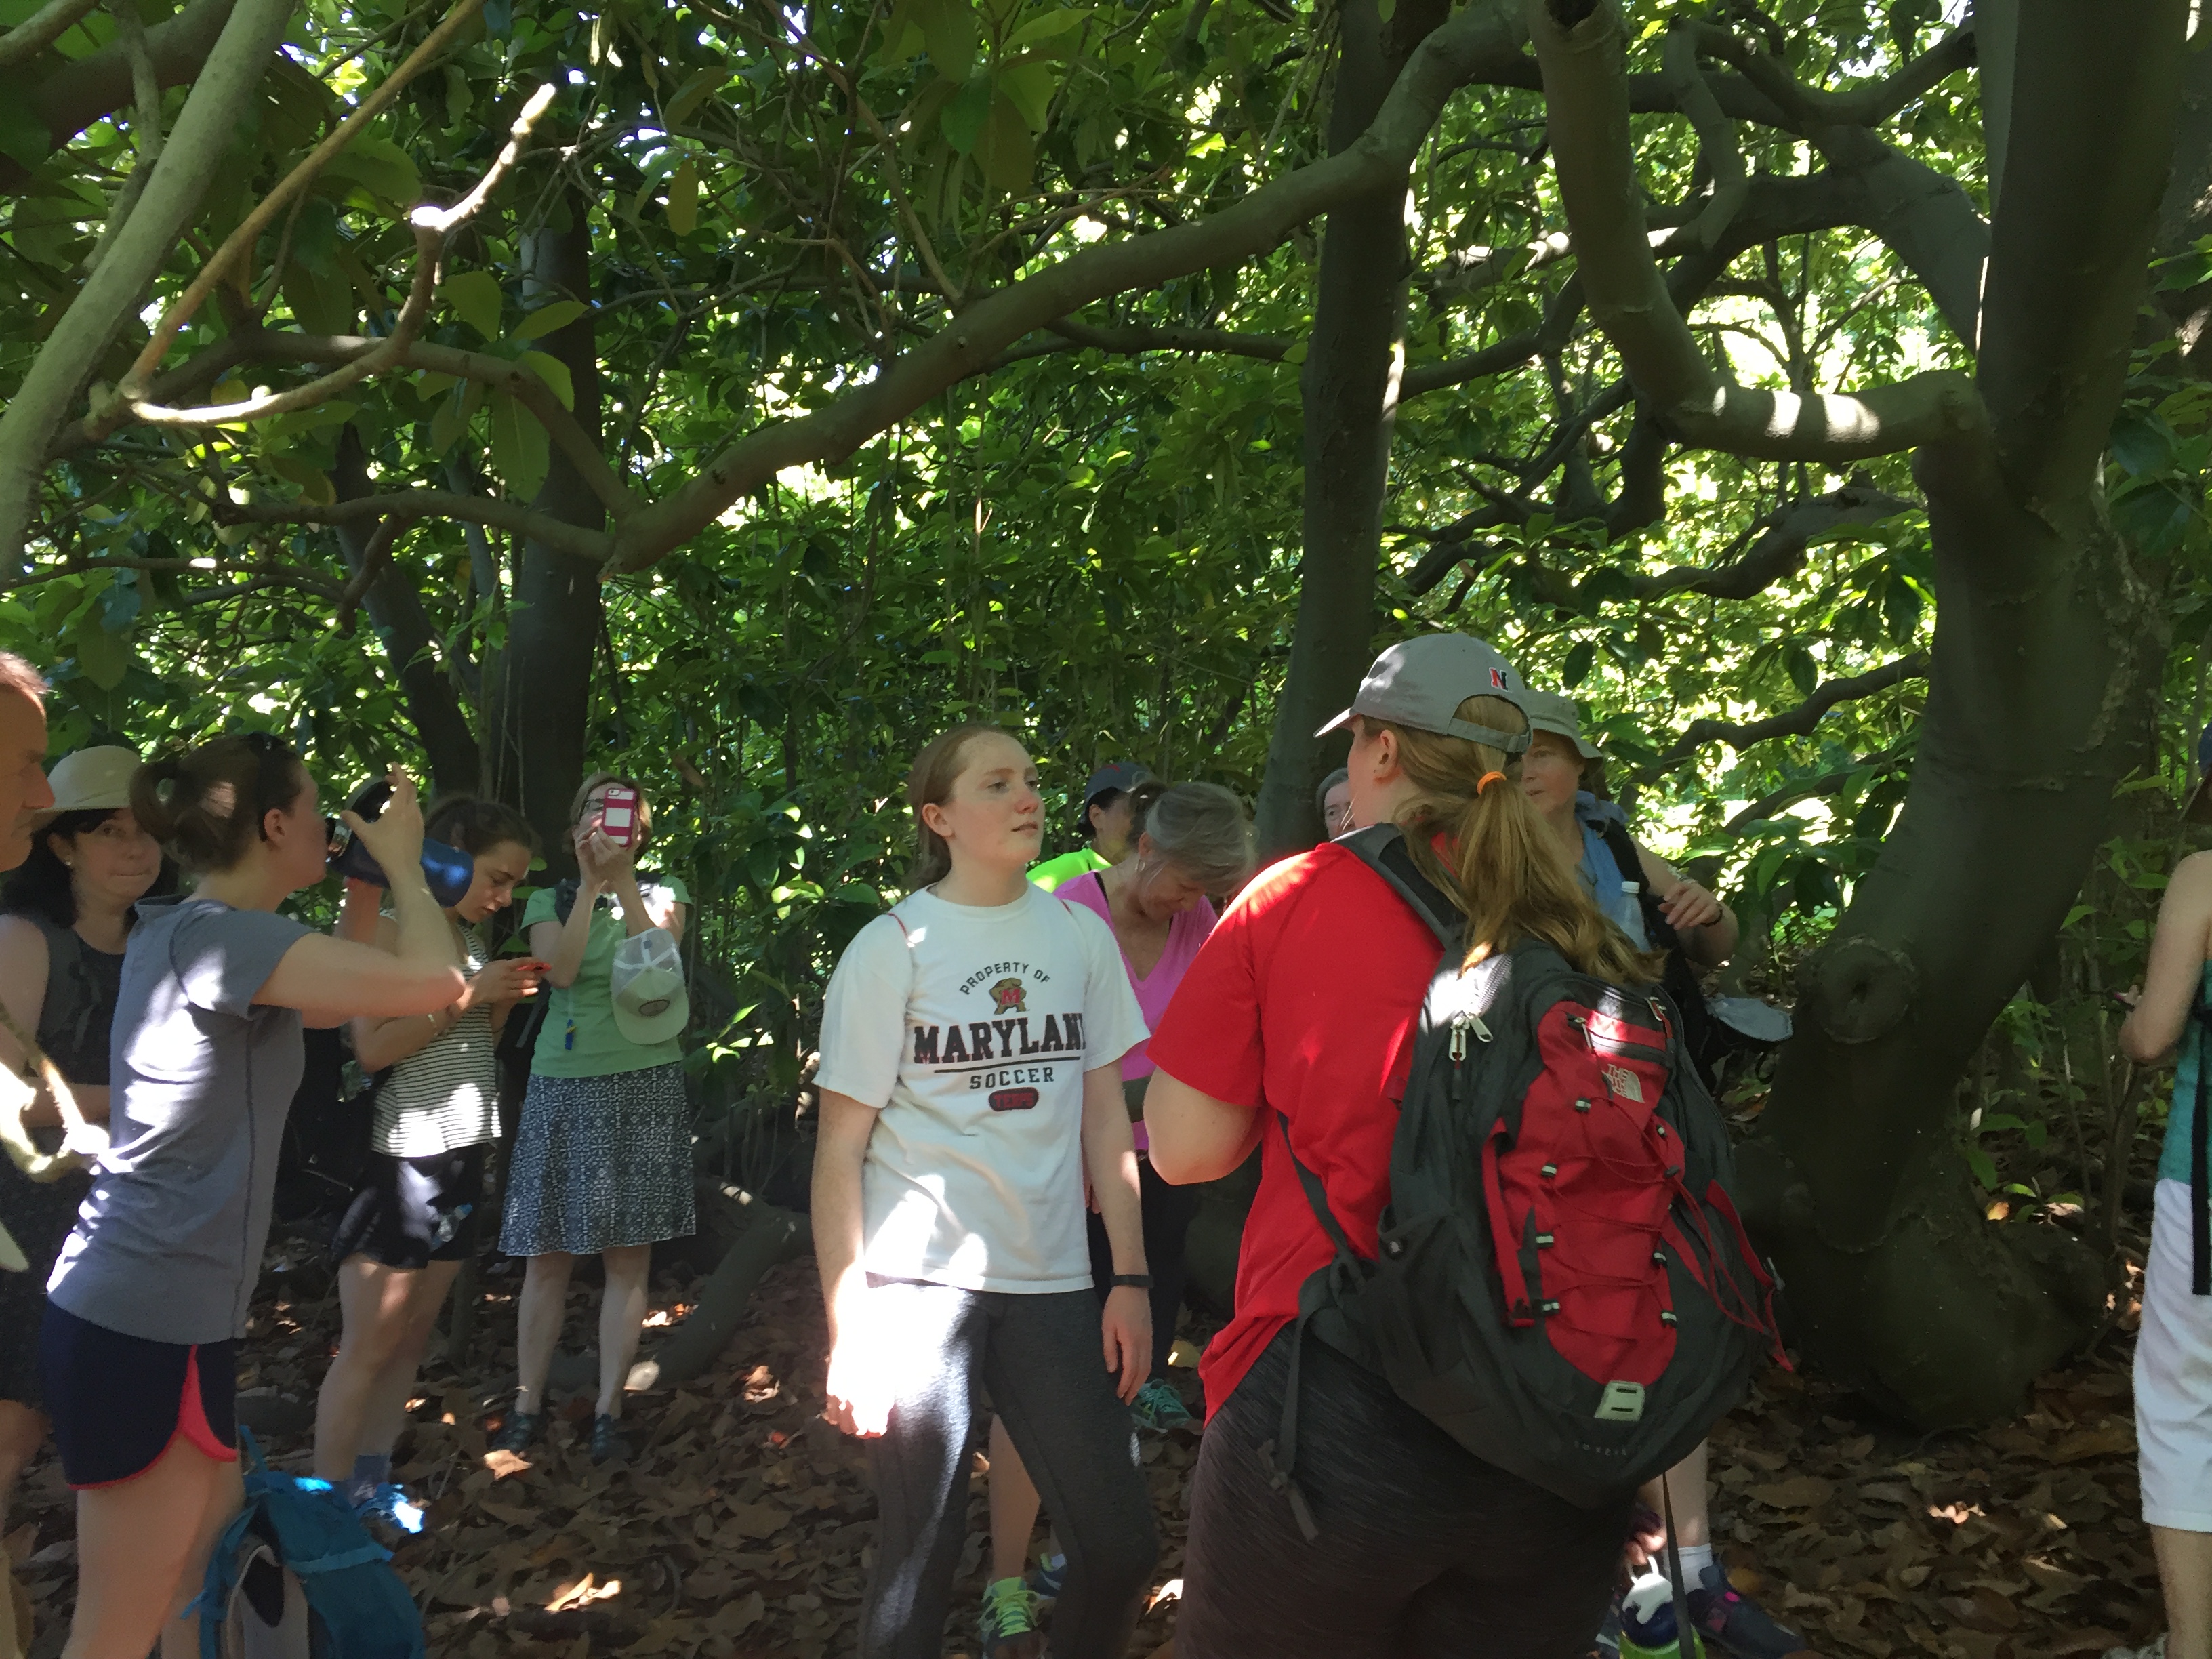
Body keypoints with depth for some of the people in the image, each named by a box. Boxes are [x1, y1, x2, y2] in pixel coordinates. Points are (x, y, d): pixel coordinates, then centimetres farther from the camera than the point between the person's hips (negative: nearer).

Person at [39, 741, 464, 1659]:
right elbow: (432, 981, -25)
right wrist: (402, 862, -9)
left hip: (153, 1311, 10)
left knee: (208, 1574, 21)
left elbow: (332, 1004, 21)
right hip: (146, 1327, -10)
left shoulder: (186, 932, 10)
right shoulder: (214, 934, -19)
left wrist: (371, 878, 13)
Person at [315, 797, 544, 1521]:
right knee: (366, 1347, -1)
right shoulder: (387, 926, -11)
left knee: (412, 1338, 12)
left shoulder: (470, 937, 12)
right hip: (397, 1156, -7)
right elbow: (372, 1047, -18)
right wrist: (467, 995, -18)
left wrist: (504, 1000, 2)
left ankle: (372, 1484, 21)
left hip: (461, 1156, 8)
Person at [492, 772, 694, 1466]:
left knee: (628, 1256, 0)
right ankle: (527, 1404, 13)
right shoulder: (550, 900, 9)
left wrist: (623, 876, -17)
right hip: (563, 1086, 1)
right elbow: (559, 967, -10)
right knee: (549, 1255, 2)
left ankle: (609, 1410, 8)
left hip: (644, 1087, 0)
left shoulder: (663, 892, 9)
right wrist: (590, 884, -14)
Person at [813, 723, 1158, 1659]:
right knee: (922, 1551, 3)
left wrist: (1130, 1278, 5)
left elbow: (1105, 1115, 10)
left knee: (1122, 1546, 3)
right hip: (919, 1278, -3)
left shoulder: (1082, 935, 7)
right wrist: (846, 1329, -8)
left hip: (1052, 1281, 4)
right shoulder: (893, 946, -4)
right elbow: (841, 1146, -4)